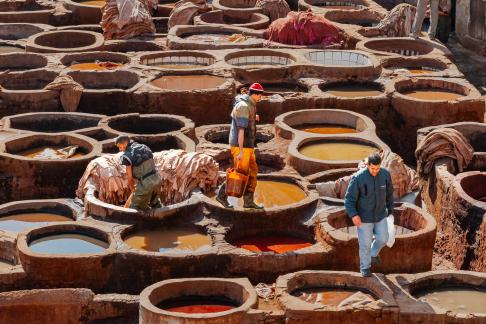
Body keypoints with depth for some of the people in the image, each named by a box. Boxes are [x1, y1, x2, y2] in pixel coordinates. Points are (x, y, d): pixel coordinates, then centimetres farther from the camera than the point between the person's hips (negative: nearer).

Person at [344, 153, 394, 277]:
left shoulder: (385, 174, -15)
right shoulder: (358, 178, -27)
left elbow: (389, 193, 3)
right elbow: (349, 199, -21)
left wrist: (390, 210, 12)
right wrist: (353, 215, -33)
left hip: (380, 214, 4)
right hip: (364, 217, -4)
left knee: (383, 239, 14)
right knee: (365, 243, 9)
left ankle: (373, 254, 47)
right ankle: (365, 267, 34)